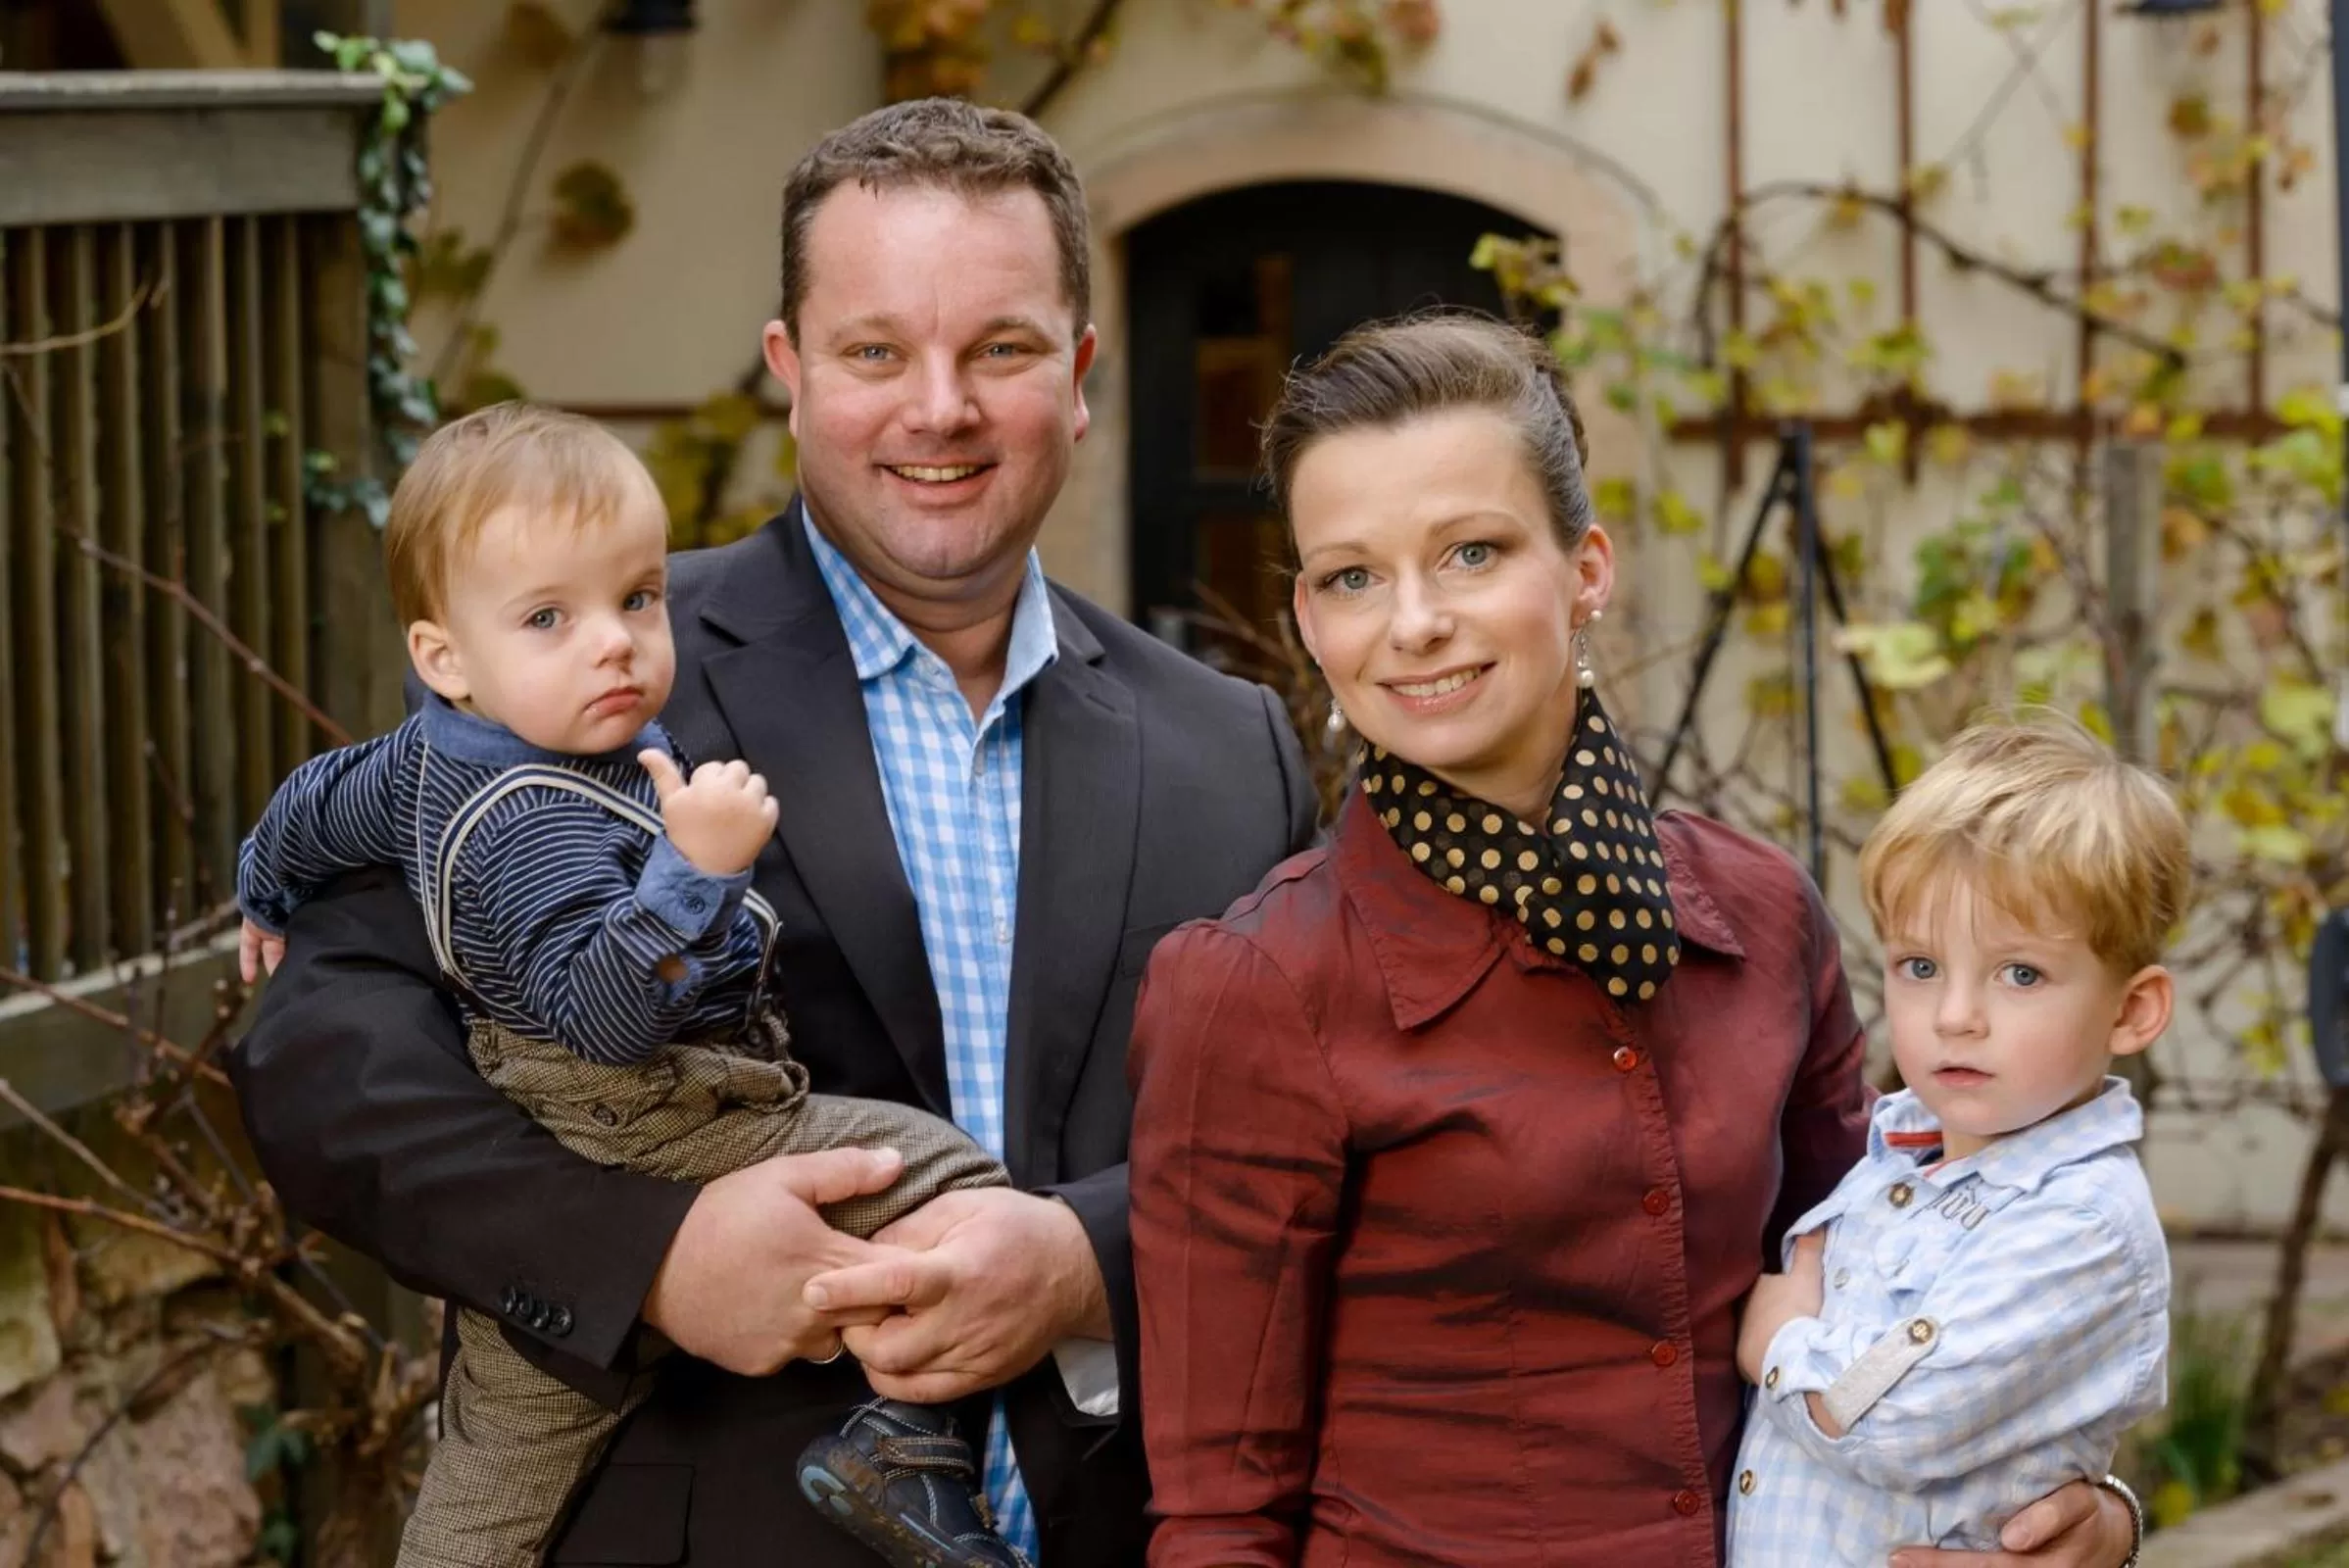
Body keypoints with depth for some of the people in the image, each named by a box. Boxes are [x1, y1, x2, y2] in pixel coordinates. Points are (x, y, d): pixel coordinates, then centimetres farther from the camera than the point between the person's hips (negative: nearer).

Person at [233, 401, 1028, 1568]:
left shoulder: (423, 763, 5)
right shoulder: (544, 821, -27)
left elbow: (312, 805, 25)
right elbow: (603, 1012, -36)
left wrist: (267, 897, 45)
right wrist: (696, 867, -41)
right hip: (656, 1143, -10)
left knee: (504, 1440, 20)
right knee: (939, 1178, -10)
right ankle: (900, 1448, -13)